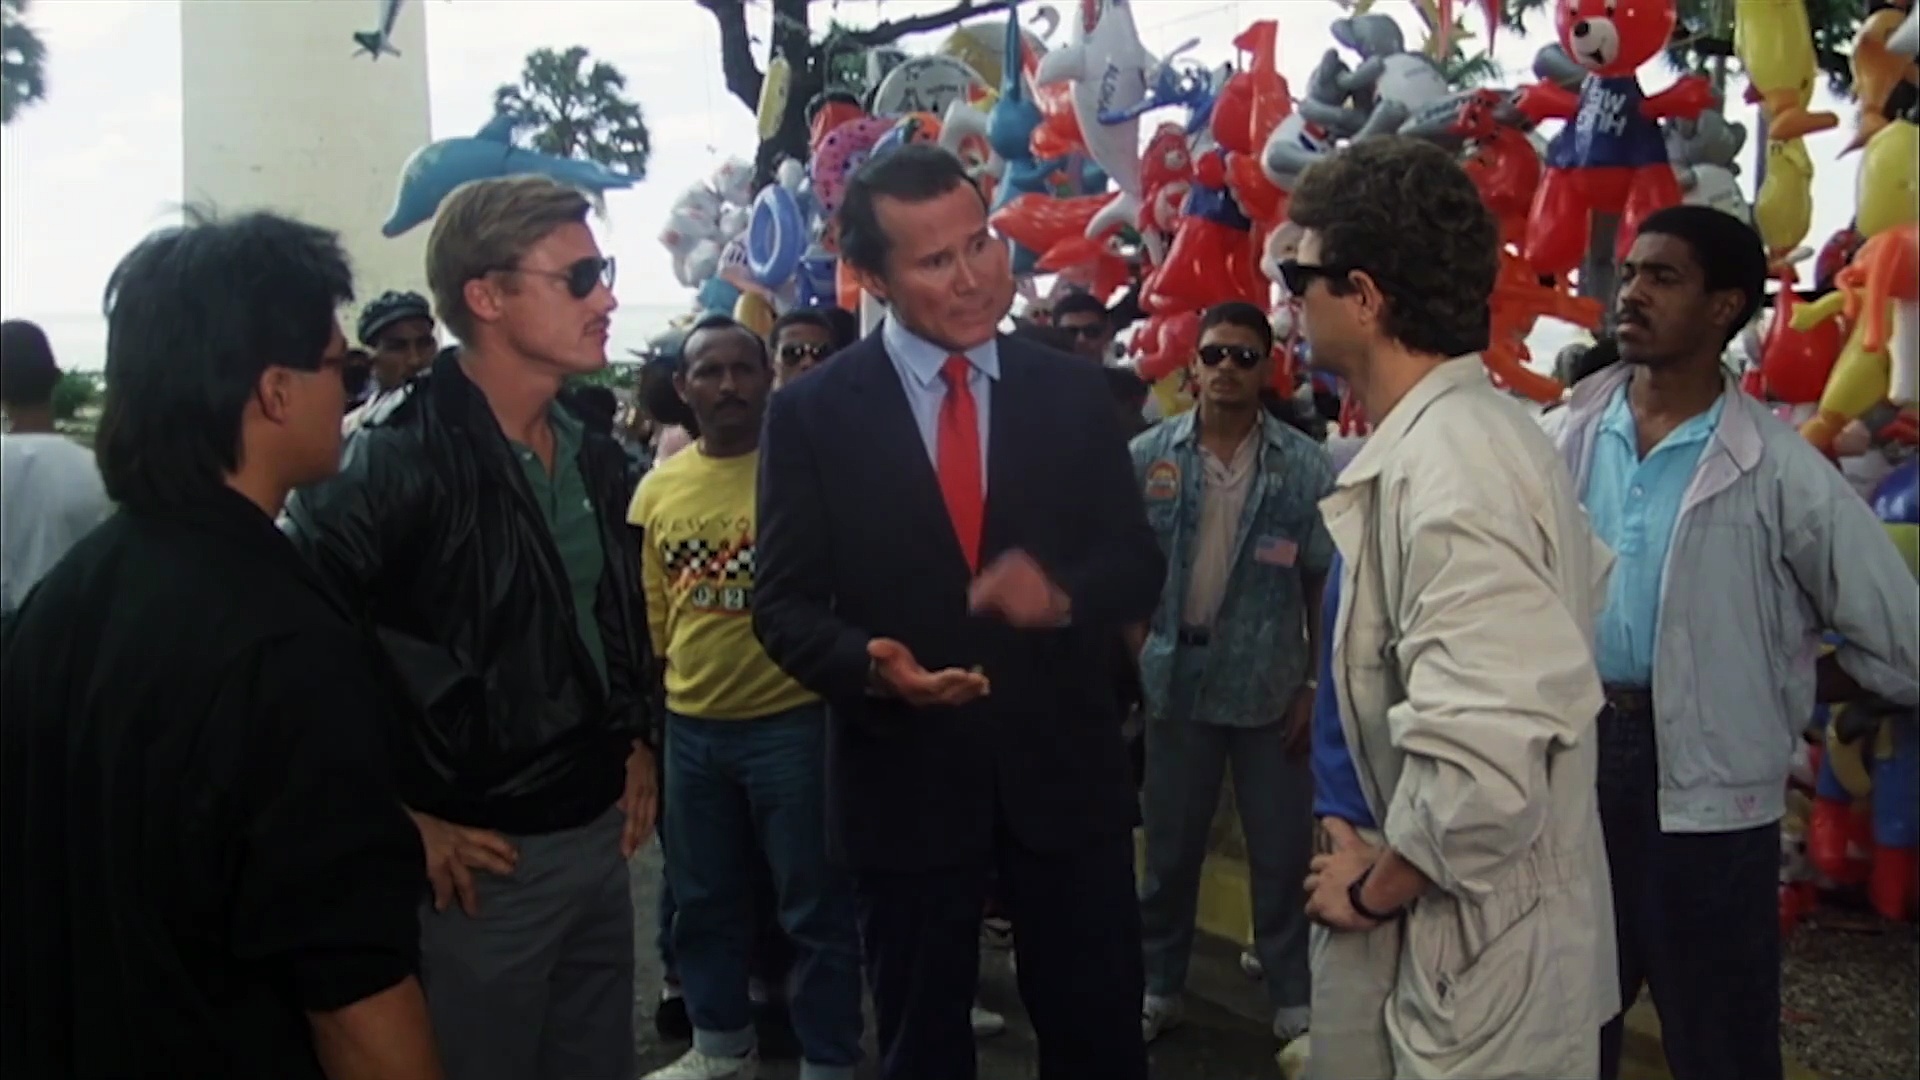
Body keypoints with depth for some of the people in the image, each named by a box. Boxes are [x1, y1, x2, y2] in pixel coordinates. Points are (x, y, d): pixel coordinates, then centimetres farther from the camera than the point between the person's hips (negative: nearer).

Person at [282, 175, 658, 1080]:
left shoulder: (593, 456, 7)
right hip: (482, 859, -7)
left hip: (598, 834, 7)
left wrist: (637, 741, 12)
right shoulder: (396, 459, -18)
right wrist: (398, 823, -17)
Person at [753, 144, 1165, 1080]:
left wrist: (1065, 593, -21)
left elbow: (1139, 565, 1)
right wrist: (869, 665, -26)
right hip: (904, 780, -1)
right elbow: (782, 602, -6)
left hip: (1065, 771, 2)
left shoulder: (1075, 394, 0)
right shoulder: (812, 412, -6)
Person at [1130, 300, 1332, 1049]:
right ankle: (1158, 988, 30)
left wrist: (1316, 684, -4)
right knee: (1169, 847, 14)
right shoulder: (1149, 456, -3)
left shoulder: (1304, 467, -5)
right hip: (1175, 678, 1)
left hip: (1270, 686, -1)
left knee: (1282, 851, 9)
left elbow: (1327, 584, -2)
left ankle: (1293, 999, 26)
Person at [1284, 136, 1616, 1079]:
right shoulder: (1476, 428, 4)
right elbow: (1580, 595, 17)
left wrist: (1374, 887, -15)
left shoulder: (1446, 470, -26)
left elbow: (1484, 769, -35)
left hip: (1472, 961, -9)